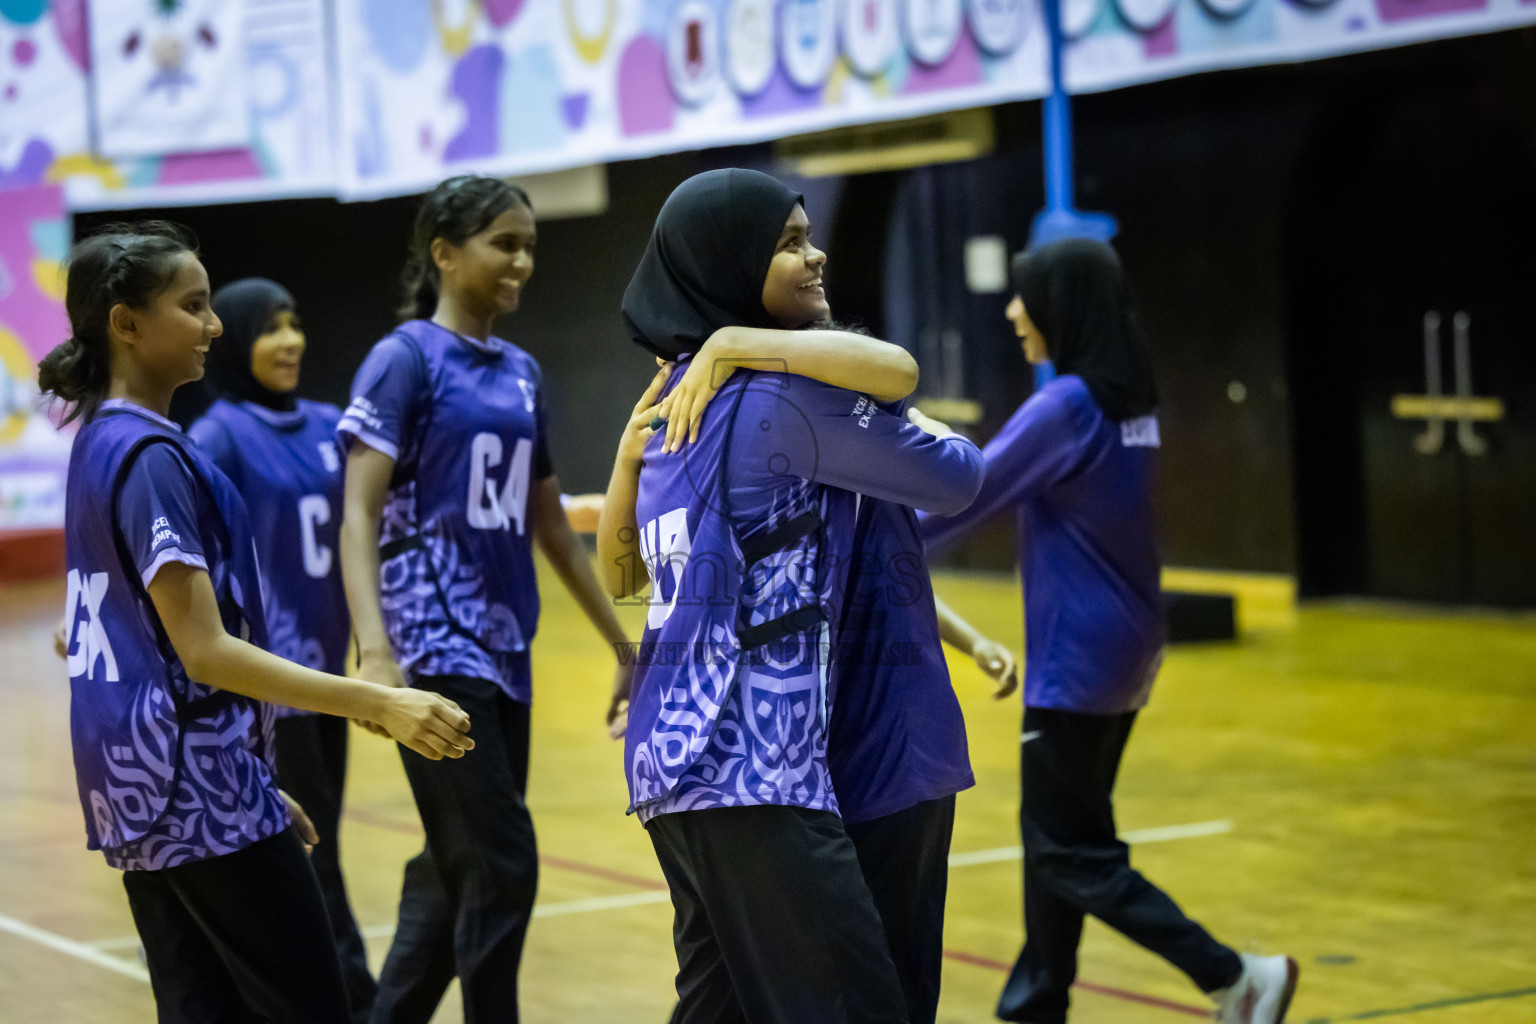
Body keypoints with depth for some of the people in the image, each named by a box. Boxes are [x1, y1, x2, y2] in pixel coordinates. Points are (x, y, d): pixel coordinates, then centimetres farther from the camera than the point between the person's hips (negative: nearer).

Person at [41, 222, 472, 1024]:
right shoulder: (150, 458, -16)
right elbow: (205, 652, -22)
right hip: (199, 785, -9)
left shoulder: (101, 443, 14)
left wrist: (254, 782, 23)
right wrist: (378, 705, -28)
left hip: (142, 783, 9)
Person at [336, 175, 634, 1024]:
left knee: (455, 878, 10)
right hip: (435, 648, -7)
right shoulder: (405, 358, -6)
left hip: (503, 649, 7)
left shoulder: (522, 373, 14)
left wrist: (622, 644, 22)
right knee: (501, 866, -10)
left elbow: (550, 525, 22)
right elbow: (359, 516, -13)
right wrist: (375, 650, -27)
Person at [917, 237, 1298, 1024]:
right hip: (1125, 650, 9)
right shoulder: (1130, 400, 8)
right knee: (1056, 834, 15)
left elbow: (967, 496, -15)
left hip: (1078, 661, -9)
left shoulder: (1067, 406, -18)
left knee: (1072, 853, -2)